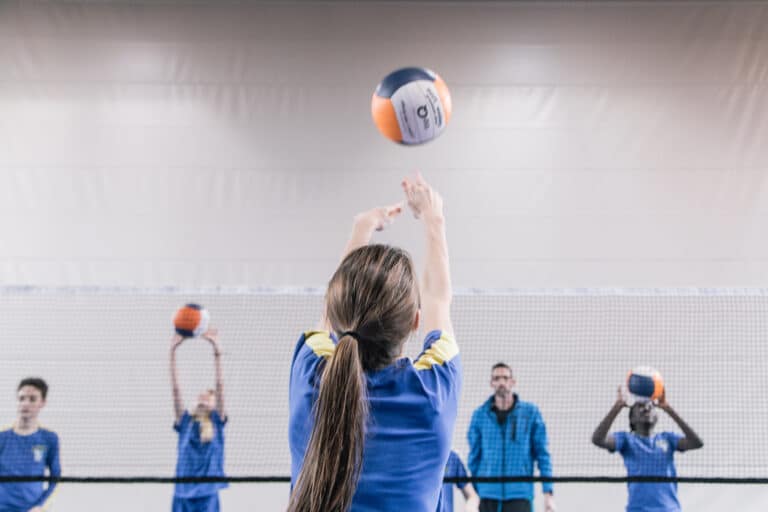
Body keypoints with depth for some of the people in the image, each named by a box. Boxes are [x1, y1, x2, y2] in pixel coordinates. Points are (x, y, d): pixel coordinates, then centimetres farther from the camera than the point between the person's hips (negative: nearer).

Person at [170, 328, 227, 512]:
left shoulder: (217, 422, 6)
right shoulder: (185, 422, 10)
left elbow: (220, 385, -3)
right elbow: (175, 388, 3)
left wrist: (217, 352, -12)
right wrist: (173, 353, -5)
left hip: (207, 494, -2)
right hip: (183, 493, 2)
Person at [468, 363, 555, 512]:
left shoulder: (531, 412, 2)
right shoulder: (480, 415, 5)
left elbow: (542, 454, 3)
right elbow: (474, 456, 11)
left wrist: (548, 492, -3)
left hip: (520, 494, -2)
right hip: (487, 494, 2)